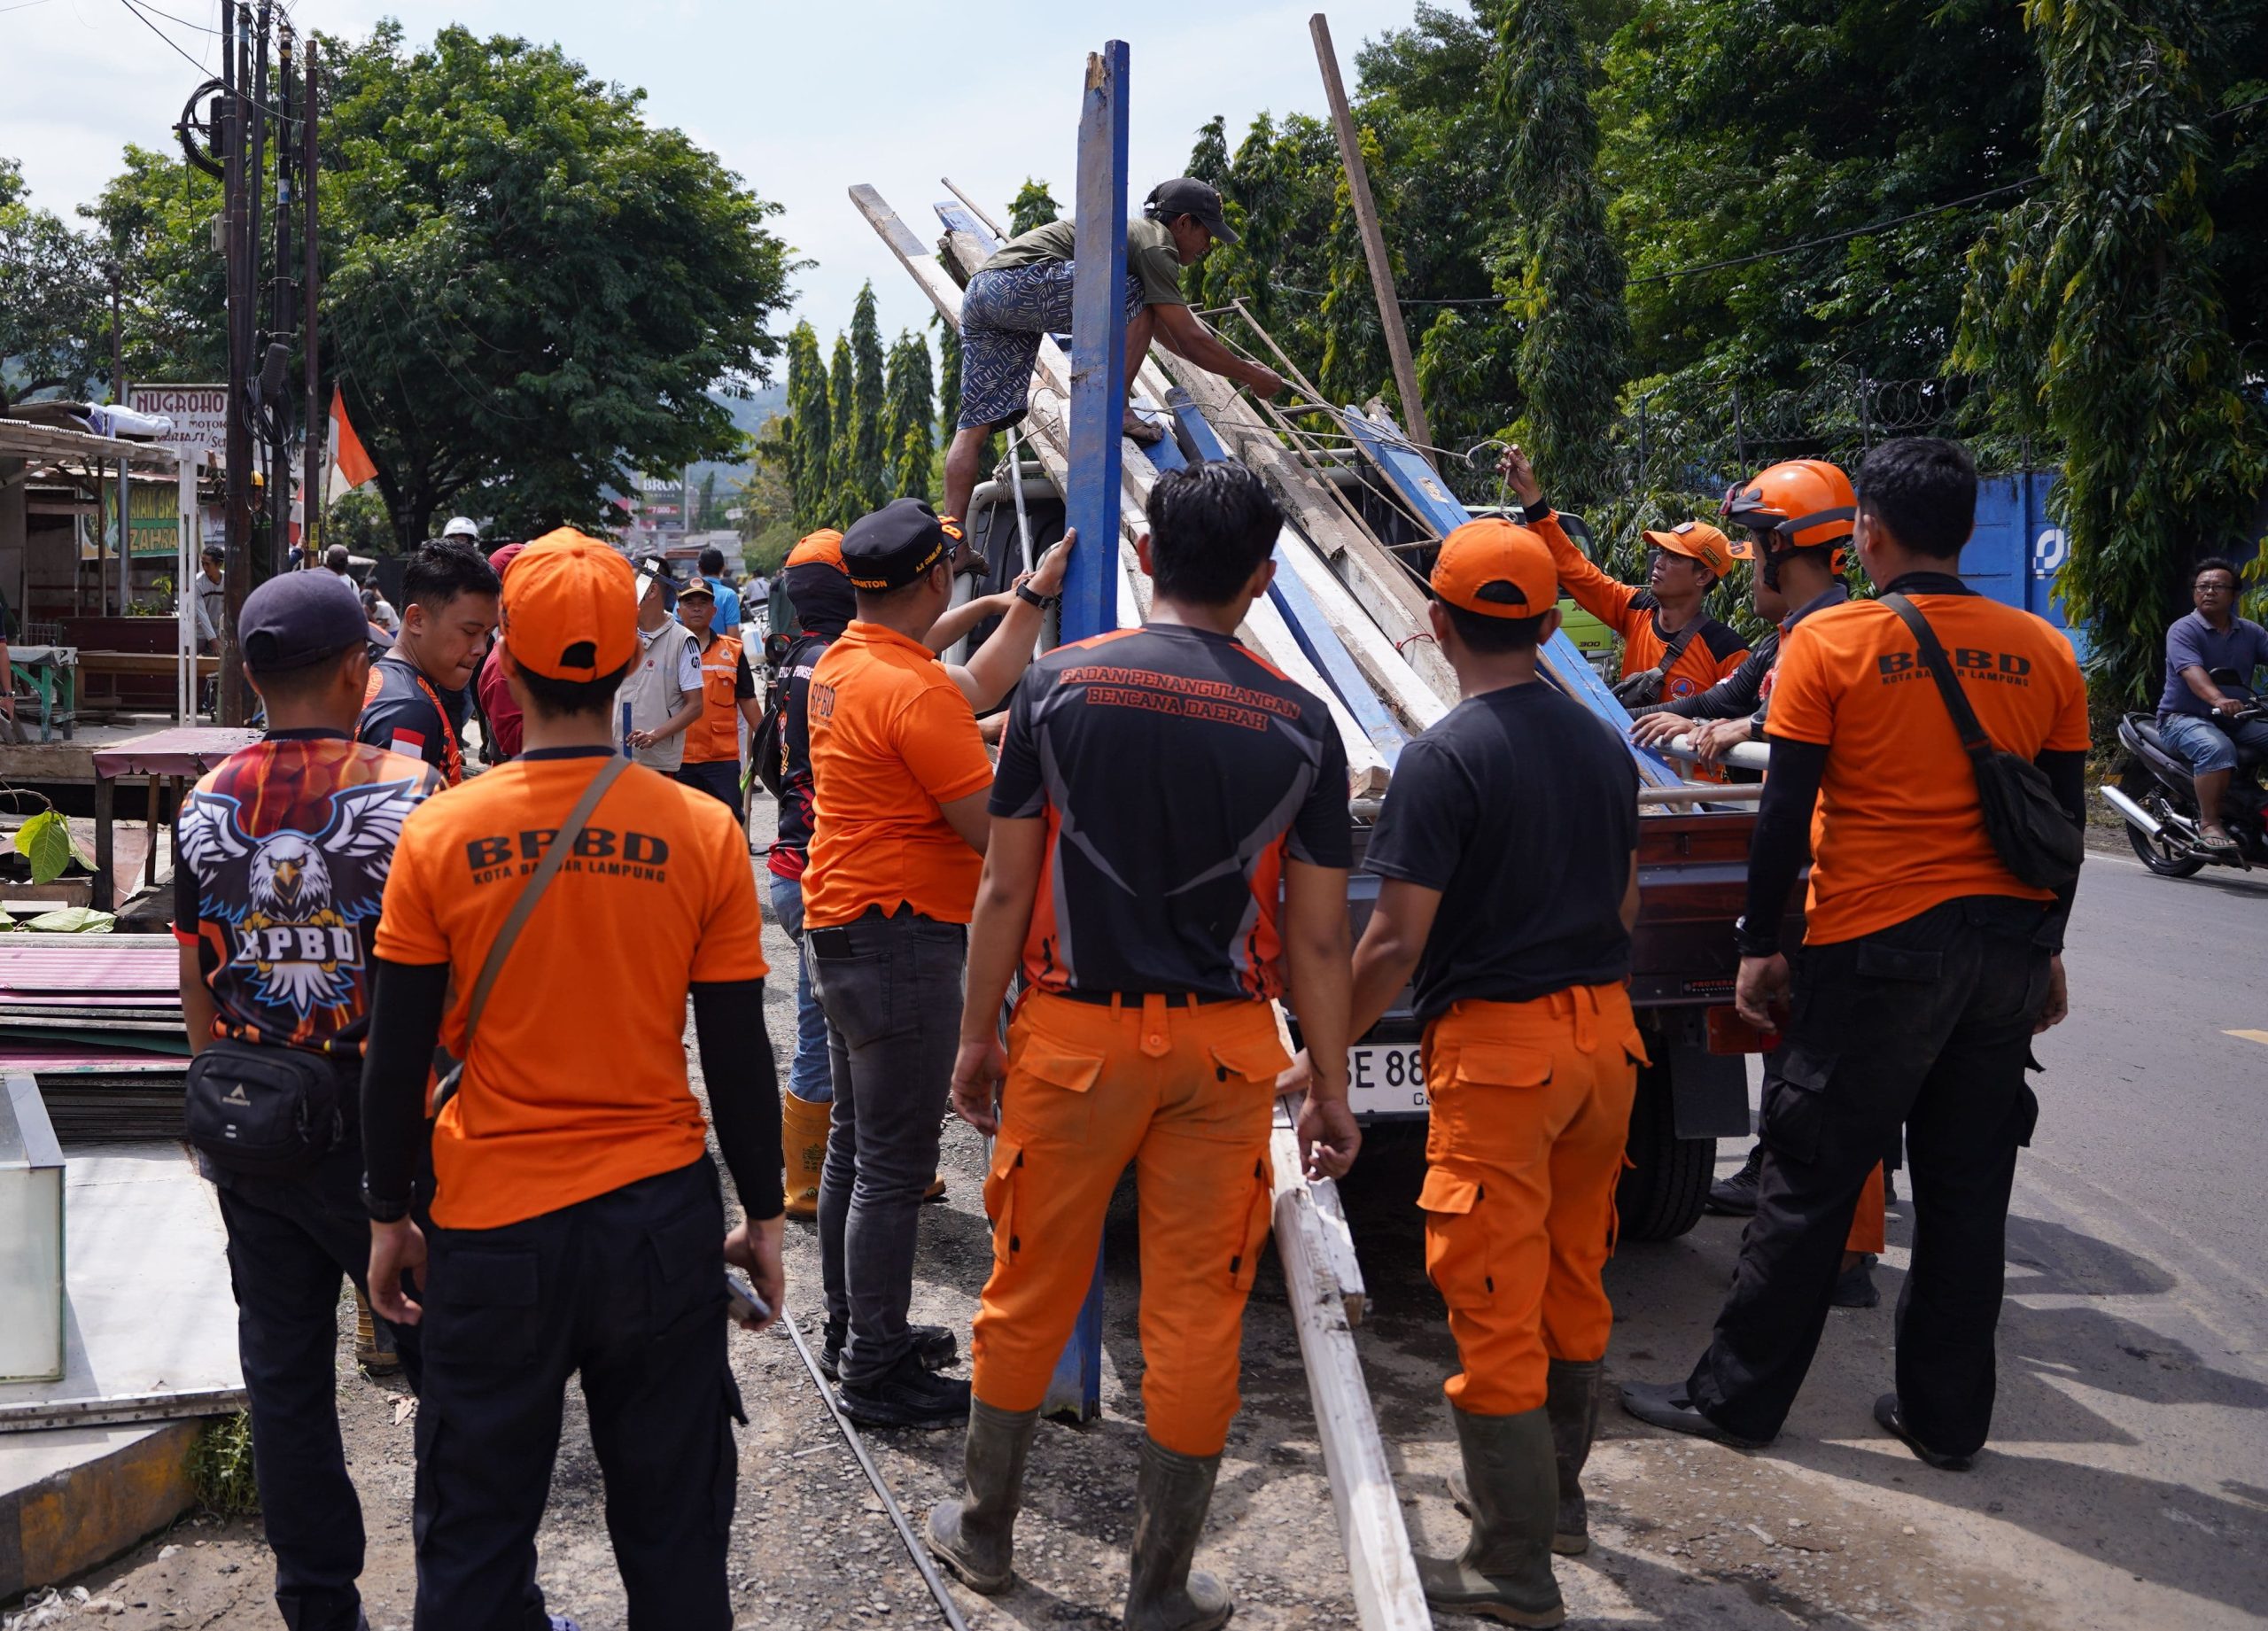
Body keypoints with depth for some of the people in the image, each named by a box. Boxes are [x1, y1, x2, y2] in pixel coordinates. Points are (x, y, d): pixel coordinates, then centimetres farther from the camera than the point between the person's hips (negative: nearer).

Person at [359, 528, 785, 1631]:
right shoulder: (702, 834, -7)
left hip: (491, 1226, 0)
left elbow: (397, 1054, -2)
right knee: (673, 1521, 14)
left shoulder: (441, 835, -8)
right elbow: (738, 1055, -2)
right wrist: (763, 1218, 9)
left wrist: (389, 1217, 11)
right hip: (660, 1215, 1)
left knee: (476, 1531, 14)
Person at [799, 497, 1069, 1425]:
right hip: (902, 938, -10)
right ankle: (878, 1375, 3)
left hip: (844, 929, 11)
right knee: (894, 1164, -3)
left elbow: (980, 687, 21)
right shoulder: (913, 692, -22)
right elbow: (994, 827, -20)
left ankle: (852, 1332, 30)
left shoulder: (842, 666, 9)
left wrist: (1037, 594, 22)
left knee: (855, 1144, 18)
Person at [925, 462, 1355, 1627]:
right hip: (1224, 1047, 0)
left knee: (1030, 1292, 15)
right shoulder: (1299, 725, -4)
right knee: (1196, 1314, 9)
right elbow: (1317, 937, -1)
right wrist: (1331, 1090, 8)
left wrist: (977, 1037, 7)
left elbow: (1005, 888, -4)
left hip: (1075, 1032, 0)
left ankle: (984, 1530, 32)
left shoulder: (1061, 684, -6)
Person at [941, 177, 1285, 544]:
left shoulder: (1133, 232, 31)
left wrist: (1234, 367, 43)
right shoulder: (1156, 245, 0)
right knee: (1138, 300, -2)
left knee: (976, 423, 2)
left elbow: (1165, 330, 41)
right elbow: (1189, 340, -4)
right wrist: (1252, 376, 9)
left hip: (980, 293, 9)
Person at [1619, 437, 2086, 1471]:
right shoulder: (2042, 653, 6)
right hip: (2007, 947, 4)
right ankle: (1946, 1417, 21)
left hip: (1877, 947, -4)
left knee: (1810, 1180, 4)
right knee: (1967, 1187, 12)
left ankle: (1739, 1396, 14)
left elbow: (1786, 812, -8)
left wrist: (1759, 942, 0)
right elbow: (2065, 819, 10)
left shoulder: (1829, 643, -7)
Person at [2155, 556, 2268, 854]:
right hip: (2183, 718, -6)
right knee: (2217, 748, -35)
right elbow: (2191, 671, -26)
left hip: (2236, 720, 6)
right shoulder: (2183, 630, -7)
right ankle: (2209, 824, -29)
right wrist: (2218, 699, -46)